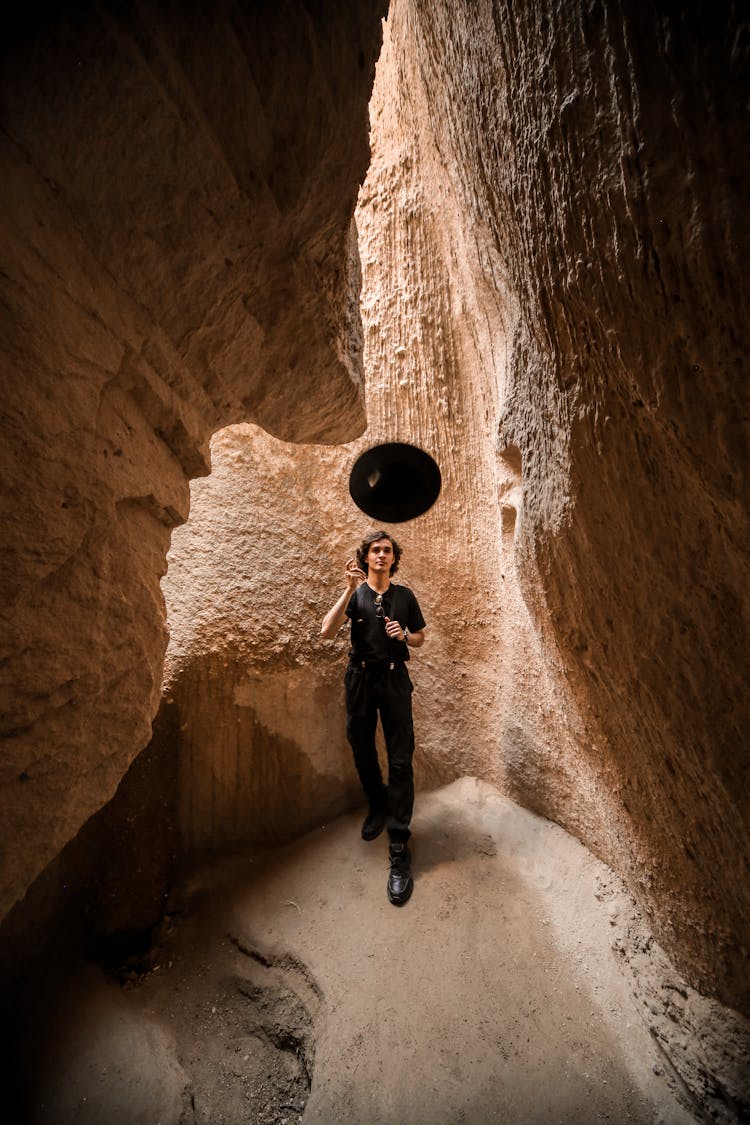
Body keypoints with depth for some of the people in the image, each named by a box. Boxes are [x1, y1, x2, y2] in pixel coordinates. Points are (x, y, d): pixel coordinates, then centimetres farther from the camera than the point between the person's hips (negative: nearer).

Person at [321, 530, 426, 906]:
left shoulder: (404, 596, 3)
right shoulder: (355, 594, 0)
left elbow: (420, 638, 12)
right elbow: (328, 632, -15)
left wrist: (404, 636, -11)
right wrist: (350, 589, -22)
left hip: (394, 680, -1)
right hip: (360, 678, 1)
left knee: (400, 759, -3)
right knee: (362, 750, 15)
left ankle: (399, 849, 7)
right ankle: (377, 803, 43)